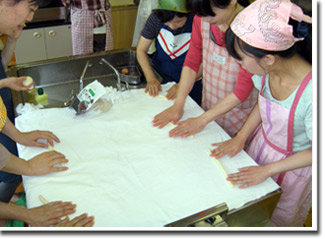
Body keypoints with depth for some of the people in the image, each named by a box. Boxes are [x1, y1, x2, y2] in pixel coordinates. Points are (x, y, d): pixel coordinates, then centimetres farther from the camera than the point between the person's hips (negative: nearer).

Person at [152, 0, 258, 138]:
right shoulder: (201, 19, -12)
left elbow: (243, 89, -24)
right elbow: (192, 62, -4)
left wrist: (202, 120, -22)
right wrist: (178, 105, -11)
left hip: (239, 114, -4)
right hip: (208, 104, 4)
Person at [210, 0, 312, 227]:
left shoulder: (311, 93, -39)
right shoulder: (268, 70, -21)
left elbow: (316, 152, -22)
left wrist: (267, 170, -17)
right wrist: (240, 138, -3)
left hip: (295, 164, -4)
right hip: (261, 144, 5)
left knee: (280, 220, 22)